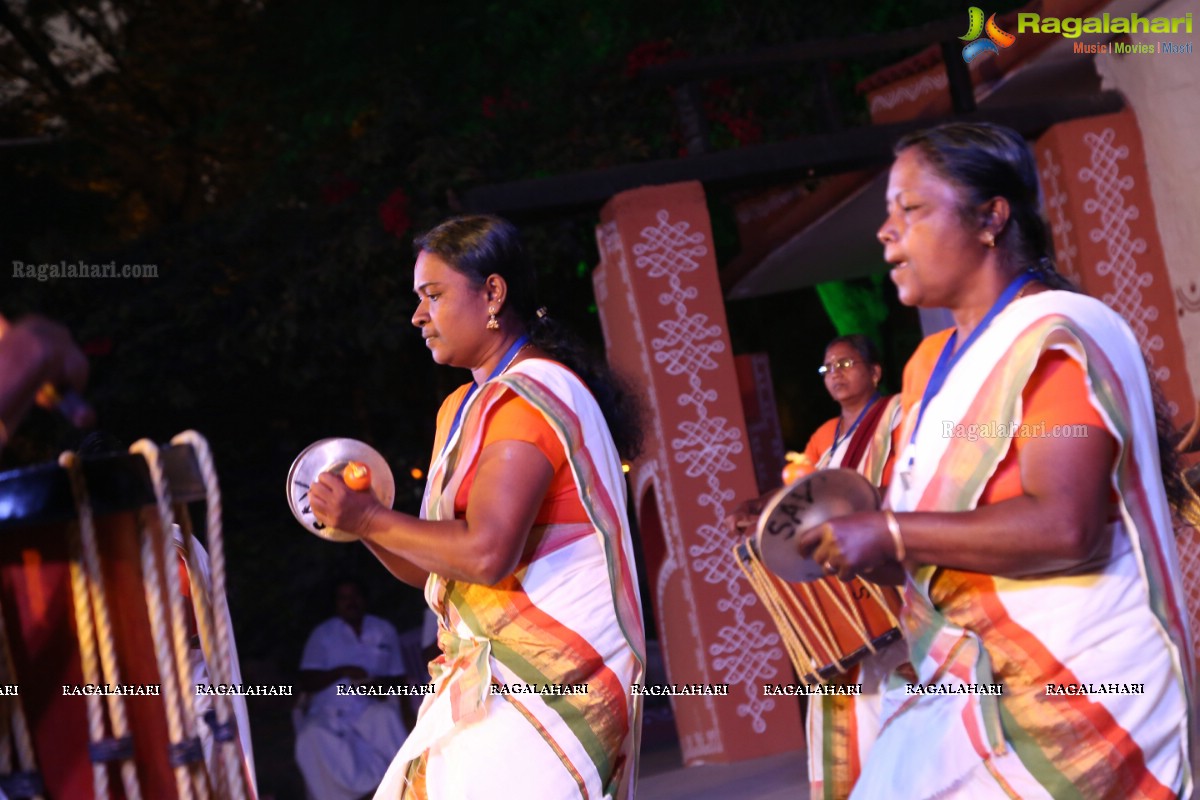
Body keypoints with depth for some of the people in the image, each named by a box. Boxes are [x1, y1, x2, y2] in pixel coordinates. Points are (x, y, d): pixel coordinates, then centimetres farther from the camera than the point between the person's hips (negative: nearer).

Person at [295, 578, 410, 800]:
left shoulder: (385, 631, 18)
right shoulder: (322, 635, 12)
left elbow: (399, 678, 16)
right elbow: (306, 682, 3)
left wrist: (383, 685, -8)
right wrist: (341, 672, -13)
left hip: (372, 708, 1)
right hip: (329, 712, -1)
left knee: (384, 716, -38)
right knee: (312, 736, -37)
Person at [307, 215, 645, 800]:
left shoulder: (531, 396, -12)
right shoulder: (461, 409, 18)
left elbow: (486, 553, -24)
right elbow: (433, 569, 20)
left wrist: (369, 518, -12)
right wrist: (360, 522, 3)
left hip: (545, 680, -9)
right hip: (486, 680, 9)